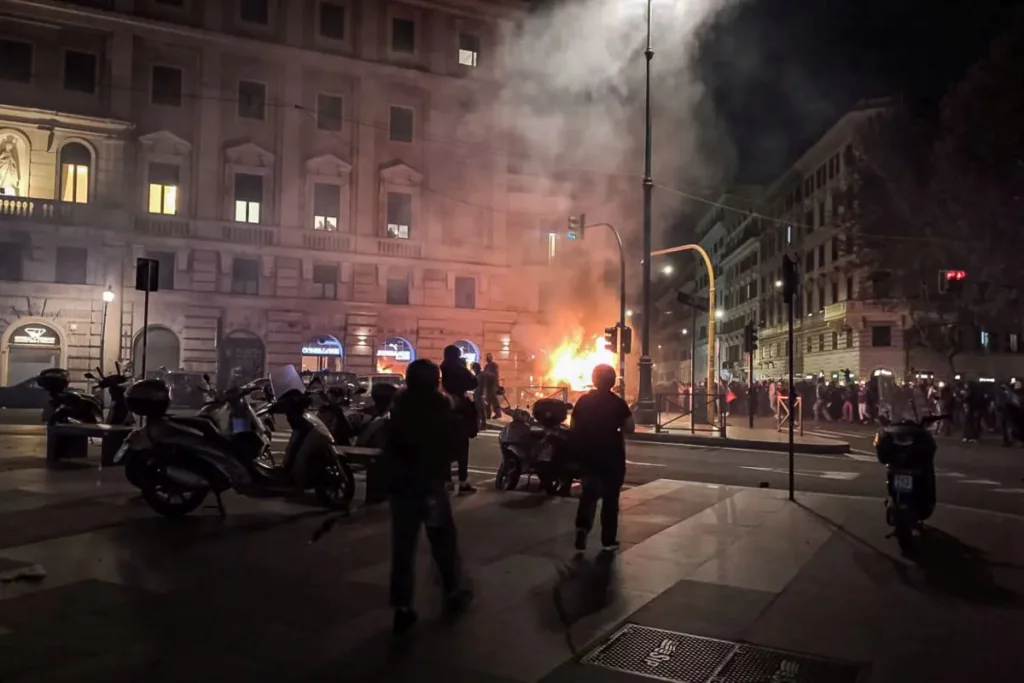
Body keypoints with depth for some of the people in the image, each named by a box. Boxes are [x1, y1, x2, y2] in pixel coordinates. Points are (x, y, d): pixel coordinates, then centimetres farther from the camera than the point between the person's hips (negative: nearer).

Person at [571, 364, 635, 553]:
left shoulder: (583, 400, -1)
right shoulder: (618, 403, -8)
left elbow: (573, 428, 1)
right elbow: (629, 428, -8)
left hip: (589, 454, 2)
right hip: (612, 455, -2)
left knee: (589, 491, 15)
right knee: (610, 496, 8)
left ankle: (582, 526, -8)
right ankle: (609, 540, 10)